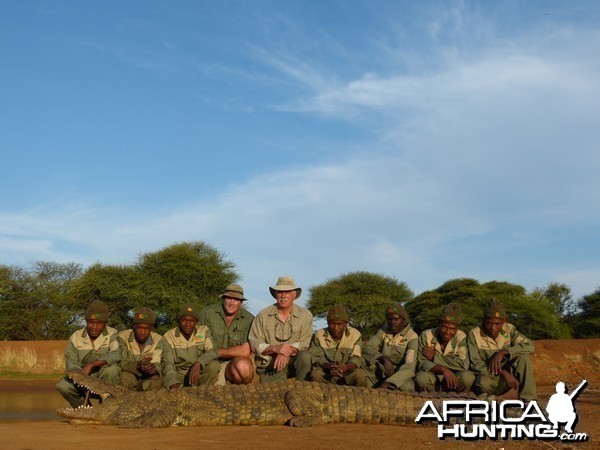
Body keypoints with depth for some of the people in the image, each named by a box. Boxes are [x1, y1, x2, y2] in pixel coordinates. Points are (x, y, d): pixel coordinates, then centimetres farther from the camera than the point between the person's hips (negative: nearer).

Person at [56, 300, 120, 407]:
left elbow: (117, 354, -30)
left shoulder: (112, 334, -10)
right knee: (63, 386, -23)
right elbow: (71, 366, -9)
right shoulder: (76, 337, -3)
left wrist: (91, 364, -37)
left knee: (111, 368, -33)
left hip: (107, 379, -2)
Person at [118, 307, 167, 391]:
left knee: (157, 379, -31)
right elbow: (123, 363, -17)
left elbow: (157, 364, -13)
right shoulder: (123, 337, -9)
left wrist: (154, 368, -39)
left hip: (149, 378, 1)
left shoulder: (158, 340, -4)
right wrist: (138, 365, -38)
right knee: (125, 376, -34)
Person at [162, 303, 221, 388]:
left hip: (200, 374, 2)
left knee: (213, 365, -27)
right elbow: (168, 364, -14)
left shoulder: (204, 331, 1)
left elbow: (212, 351, -14)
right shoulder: (168, 336, -4)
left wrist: (198, 363, -35)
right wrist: (173, 383, -34)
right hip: (179, 374, -2)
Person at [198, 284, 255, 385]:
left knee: (244, 366, -32)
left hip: (233, 362, 0)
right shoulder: (208, 312, -2)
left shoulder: (249, 319, -6)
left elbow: (245, 351, -14)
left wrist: (216, 352, -9)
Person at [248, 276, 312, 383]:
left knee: (305, 356, -30)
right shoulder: (263, 316, 2)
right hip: (269, 367, -1)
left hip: (293, 364, 1)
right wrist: (275, 348, -21)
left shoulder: (305, 315, 1)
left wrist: (287, 351, -26)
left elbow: (304, 343, -7)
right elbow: (254, 344, -3)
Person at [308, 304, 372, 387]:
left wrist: (344, 367, -33)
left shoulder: (355, 334, -1)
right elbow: (316, 358, -7)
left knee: (360, 375, -32)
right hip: (327, 375, 0)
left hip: (348, 373, 0)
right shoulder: (319, 335, 1)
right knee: (315, 374, -32)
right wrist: (330, 366, -30)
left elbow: (356, 359, -9)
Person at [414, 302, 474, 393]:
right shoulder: (426, 335, -7)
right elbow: (421, 363, -14)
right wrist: (443, 369, -31)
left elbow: (464, 365, -18)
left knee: (467, 377, -29)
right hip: (431, 376, -1)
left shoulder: (461, 337, -5)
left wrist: (435, 357, -16)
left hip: (452, 379, 1)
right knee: (421, 378, -34)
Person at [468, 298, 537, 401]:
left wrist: (503, 352, -26)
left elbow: (530, 346, -14)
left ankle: (528, 400, -21)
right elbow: (475, 365, -17)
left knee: (523, 356, -21)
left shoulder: (508, 329, -1)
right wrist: (503, 372, -28)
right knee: (483, 382, -41)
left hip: (503, 381, 5)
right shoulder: (474, 334, -11)